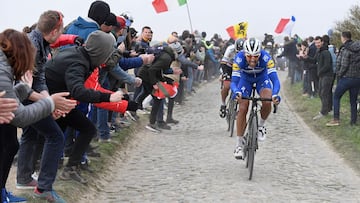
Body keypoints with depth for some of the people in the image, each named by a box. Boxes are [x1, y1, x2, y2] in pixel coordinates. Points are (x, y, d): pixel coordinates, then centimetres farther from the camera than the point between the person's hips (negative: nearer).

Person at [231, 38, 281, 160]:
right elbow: (234, 81, -36)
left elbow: (274, 79, -39)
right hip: (245, 79, 0)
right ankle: (239, 144, -1)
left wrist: (275, 94, -58)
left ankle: (261, 125, 2)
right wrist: (236, 92, -58)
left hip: (262, 78, 0)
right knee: (242, 109, -13)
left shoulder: (266, 58, -36)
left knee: (267, 102, -27)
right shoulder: (239, 59, -35)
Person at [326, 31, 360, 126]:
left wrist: (339, 74, -4)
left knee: (336, 97, 7)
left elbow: (344, 65, -18)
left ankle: (336, 119, 2)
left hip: (346, 78, -6)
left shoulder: (345, 49, -13)